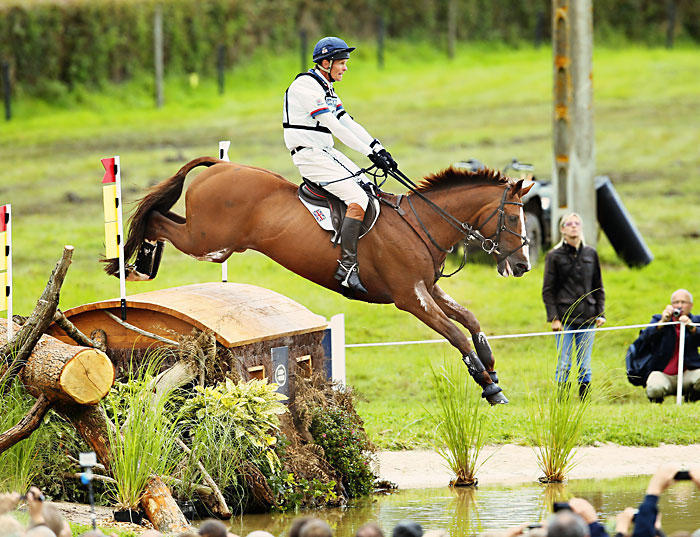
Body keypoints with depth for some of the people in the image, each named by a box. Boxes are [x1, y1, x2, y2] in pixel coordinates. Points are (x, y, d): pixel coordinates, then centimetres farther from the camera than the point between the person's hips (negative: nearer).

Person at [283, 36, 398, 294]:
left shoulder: (326, 88, 17)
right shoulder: (306, 86, -15)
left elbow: (348, 123, 14)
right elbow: (335, 127, -20)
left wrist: (380, 149, 3)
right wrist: (371, 153, -20)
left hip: (326, 153, 10)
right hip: (310, 155, -10)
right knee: (358, 199, -21)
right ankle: (346, 267, -25)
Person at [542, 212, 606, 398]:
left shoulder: (590, 254, 10)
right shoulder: (554, 256, 1)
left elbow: (598, 287, 15)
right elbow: (547, 290, 0)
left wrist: (600, 313, 5)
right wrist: (554, 318, -8)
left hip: (587, 318, 2)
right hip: (564, 318, -2)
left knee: (584, 367, 3)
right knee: (564, 365, -4)